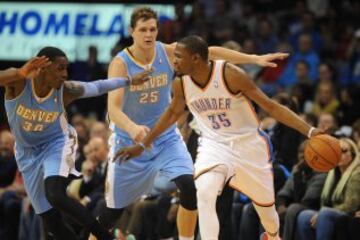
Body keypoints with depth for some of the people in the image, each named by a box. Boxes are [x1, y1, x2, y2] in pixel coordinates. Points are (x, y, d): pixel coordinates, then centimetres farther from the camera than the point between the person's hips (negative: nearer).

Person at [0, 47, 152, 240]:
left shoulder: (66, 90, -19)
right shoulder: (18, 82, -25)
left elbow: (97, 87, 0)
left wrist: (130, 81, 9)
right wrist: (21, 73, -62)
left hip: (57, 144, -2)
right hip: (28, 153, 2)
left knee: (55, 195, -32)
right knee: (51, 222, 2)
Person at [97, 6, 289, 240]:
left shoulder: (169, 53, -8)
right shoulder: (120, 63, -19)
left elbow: (211, 52, -5)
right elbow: (113, 108, -29)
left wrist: (255, 59, -10)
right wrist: (132, 128, -50)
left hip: (166, 139, 2)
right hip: (130, 143, -2)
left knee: (190, 188, -20)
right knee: (113, 211, 5)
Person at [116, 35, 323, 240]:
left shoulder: (230, 75, -25)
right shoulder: (181, 84, -11)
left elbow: (271, 106, -20)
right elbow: (173, 113, 12)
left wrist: (309, 131, -28)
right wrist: (143, 145, 18)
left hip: (248, 144, -2)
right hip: (214, 145, 2)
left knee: (265, 205, 14)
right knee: (204, 194, -27)